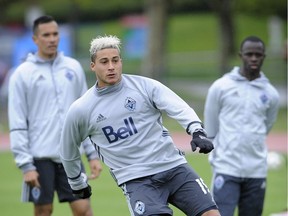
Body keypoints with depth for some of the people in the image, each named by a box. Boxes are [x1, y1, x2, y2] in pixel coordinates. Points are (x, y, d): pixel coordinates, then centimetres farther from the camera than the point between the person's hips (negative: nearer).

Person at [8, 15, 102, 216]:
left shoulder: (73, 68, 8)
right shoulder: (23, 74, -3)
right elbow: (18, 125, -5)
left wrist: (93, 154, 5)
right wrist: (26, 165, -12)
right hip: (40, 157, -3)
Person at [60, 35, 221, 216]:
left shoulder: (144, 85, 1)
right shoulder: (80, 110, 4)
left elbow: (180, 108, -12)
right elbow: (68, 151, 20)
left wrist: (197, 132, -30)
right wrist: (77, 184, 29)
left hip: (174, 167, 1)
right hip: (135, 180, -1)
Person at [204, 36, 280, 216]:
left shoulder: (271, 94, 6)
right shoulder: (221, 87, -2)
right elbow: (210, 130, 6)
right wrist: (217, 157, 8)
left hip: (256, 172, 3)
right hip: (227, 169, -3)